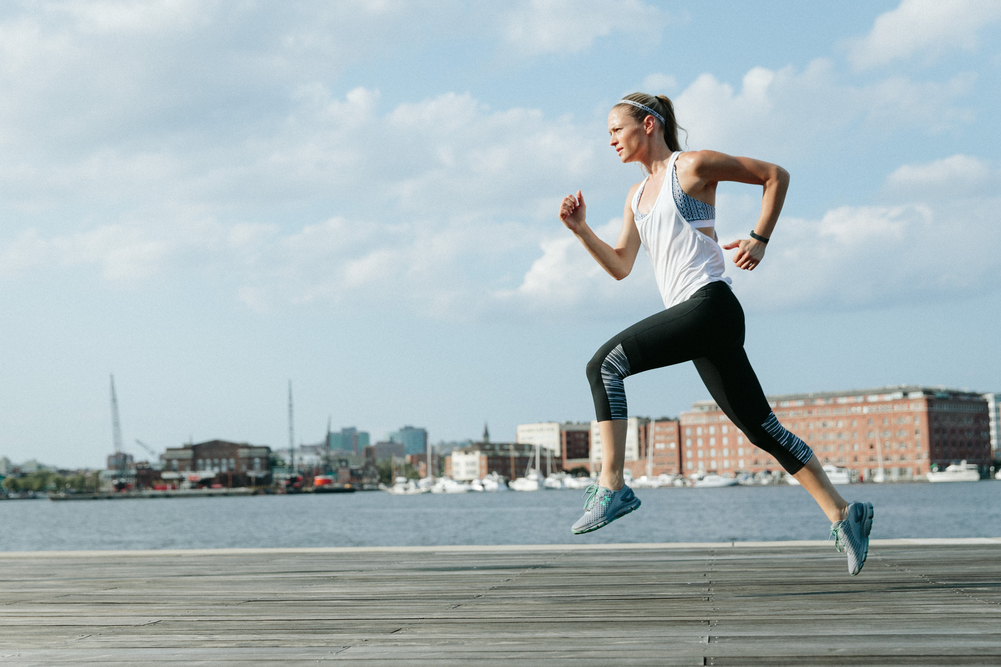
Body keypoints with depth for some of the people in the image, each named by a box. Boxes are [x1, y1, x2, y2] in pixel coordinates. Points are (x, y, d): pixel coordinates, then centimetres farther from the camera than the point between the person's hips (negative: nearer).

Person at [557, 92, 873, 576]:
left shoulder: (691, 166, 0)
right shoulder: (637, 196, 23)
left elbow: (775, 175, 3)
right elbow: (620, 267, 20)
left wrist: (759, 240, -5)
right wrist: (581, 230, 8)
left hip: (709, 305, -9)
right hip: (690, 316, 9)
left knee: (605, 363, -18)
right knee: (760, 428, 6)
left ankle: (612, 486, -19)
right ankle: (842, 514, 8)